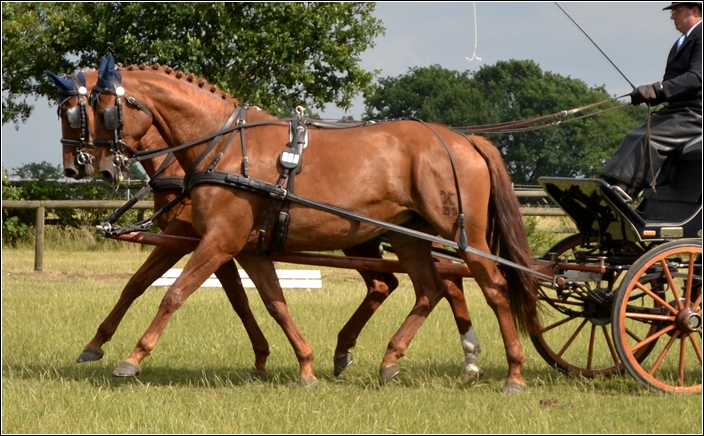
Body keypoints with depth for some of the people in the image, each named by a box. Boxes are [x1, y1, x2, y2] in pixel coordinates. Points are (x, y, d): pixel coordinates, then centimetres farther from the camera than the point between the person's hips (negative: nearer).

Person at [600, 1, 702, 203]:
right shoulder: (682, 42, 23)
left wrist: (657, 89, -30)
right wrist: (649, 95, 2)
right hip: (674, 111, 10)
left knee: (651, 139, -28)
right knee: (634, 137, -8)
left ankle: (621, 190, -40)